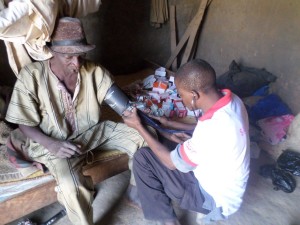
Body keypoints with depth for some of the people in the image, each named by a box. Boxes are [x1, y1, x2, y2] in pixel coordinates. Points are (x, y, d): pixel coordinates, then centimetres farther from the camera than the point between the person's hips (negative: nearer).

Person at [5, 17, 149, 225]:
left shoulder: (95, 72, -11)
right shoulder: (32, 76, -16)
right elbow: (25, 124, -9)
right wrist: (52, 145, -25)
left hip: (93, 131, 4)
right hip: (54, 142, -3)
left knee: (144, 137, -9)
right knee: (72, 187, -33)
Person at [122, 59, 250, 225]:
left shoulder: (213, 128, -37)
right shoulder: (231, 100, -11)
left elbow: (172, 162, -21)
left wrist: (139, 127, -14)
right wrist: (169, 123, 3)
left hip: (216, 198, -8)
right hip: (221, 180, 8)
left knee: (142, 158, -10)